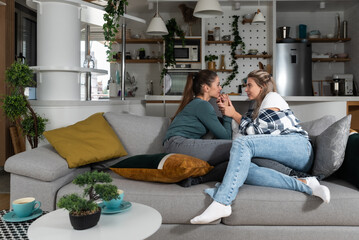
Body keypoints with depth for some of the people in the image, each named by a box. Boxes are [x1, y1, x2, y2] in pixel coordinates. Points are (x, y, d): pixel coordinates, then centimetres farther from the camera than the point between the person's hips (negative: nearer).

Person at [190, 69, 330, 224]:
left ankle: (221, 203, -43)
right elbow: (249, 132, 22)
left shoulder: (273, 97, 9)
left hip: (298, 145, -7)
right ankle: (304, 184, -36)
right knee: (243, 169, -25)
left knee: (242, 143, -29)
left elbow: (255, 130, -2)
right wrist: (229, 111, 23)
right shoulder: (258, 108, 35)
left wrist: (234, 114, 8)